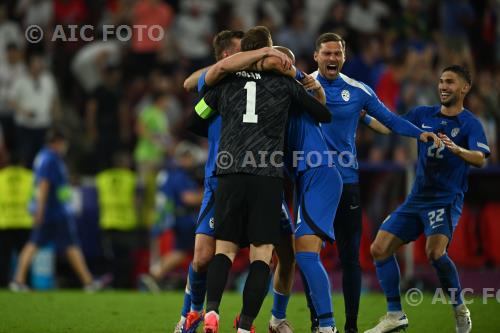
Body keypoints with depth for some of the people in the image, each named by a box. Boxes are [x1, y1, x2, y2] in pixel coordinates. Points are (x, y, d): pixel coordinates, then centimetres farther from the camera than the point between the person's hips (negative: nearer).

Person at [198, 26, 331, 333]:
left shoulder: (226, 81, 12)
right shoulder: (283, 81, 8)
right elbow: (324, 115, 15)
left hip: (230, 174, 2)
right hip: (268, 177, -2)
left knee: (225, 249, 8)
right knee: (262, 254, 1)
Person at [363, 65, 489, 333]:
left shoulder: (470, 123, -7)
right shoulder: (423, 114, 10)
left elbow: (481, 159, -22)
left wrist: (457, 150, -42)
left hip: (446, 199, -6)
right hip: (416, 198, 6)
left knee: (435, 253, -28)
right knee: (379, 249, -1)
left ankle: (460, 310, -8)